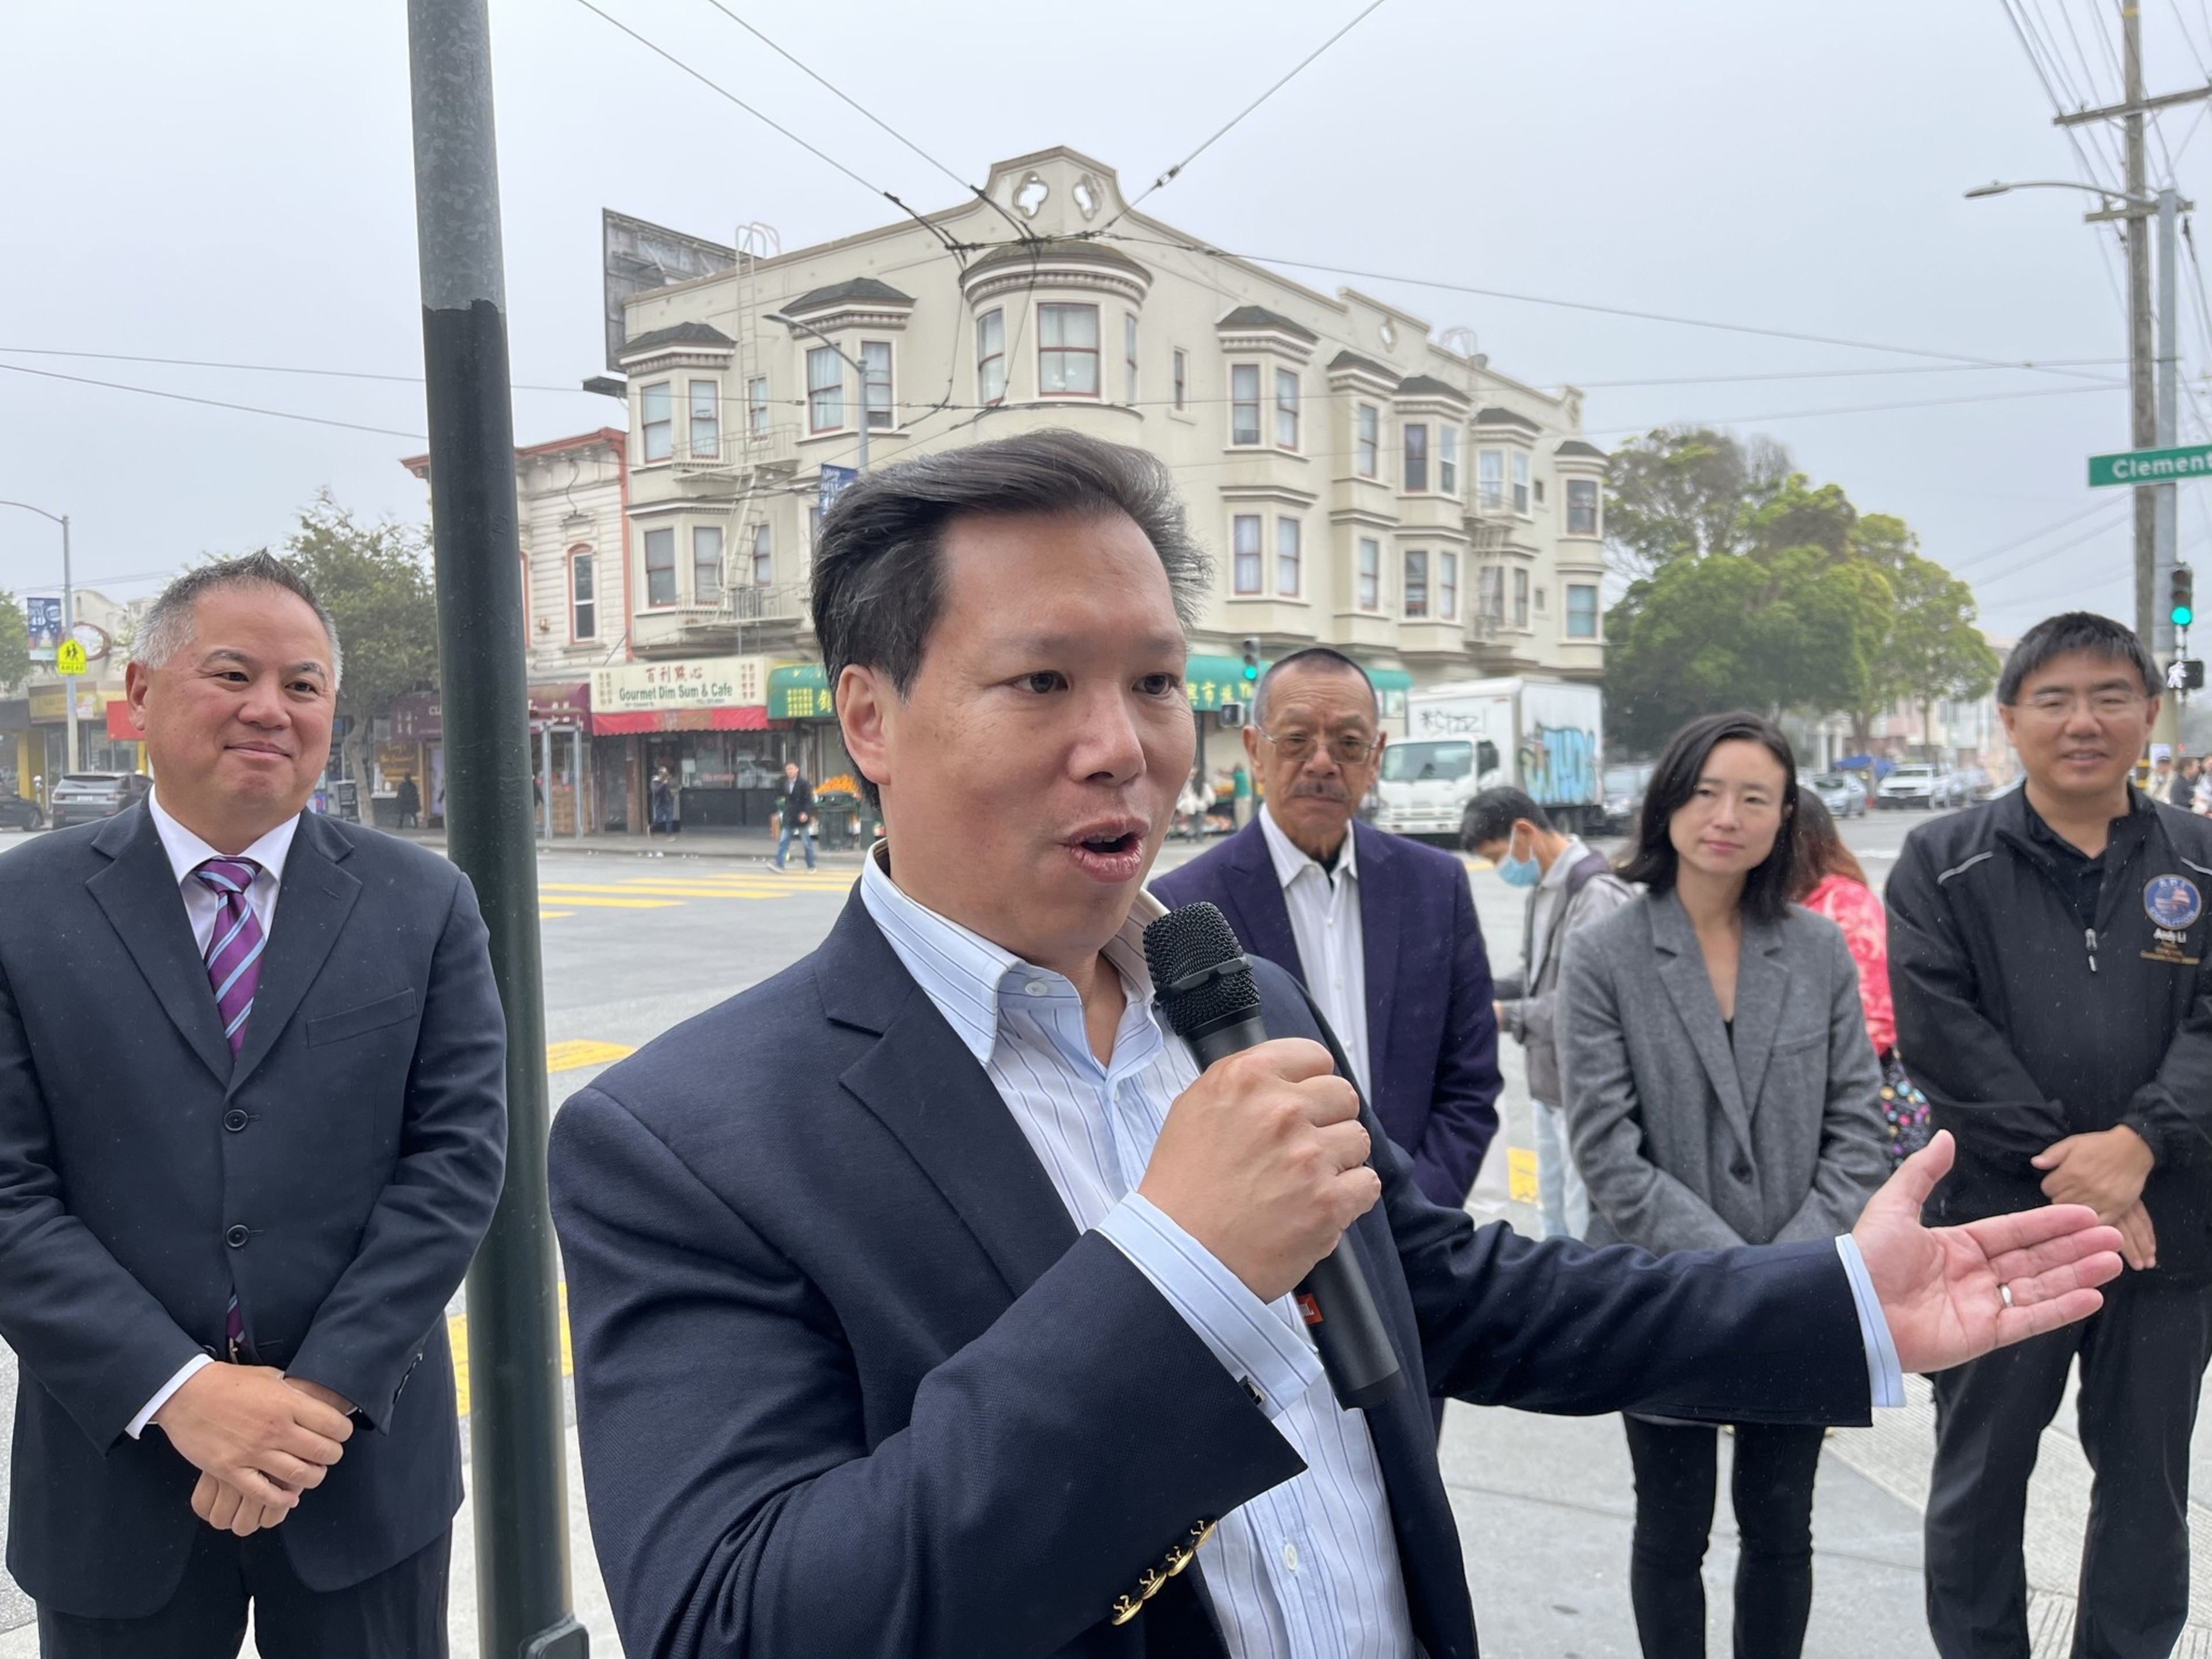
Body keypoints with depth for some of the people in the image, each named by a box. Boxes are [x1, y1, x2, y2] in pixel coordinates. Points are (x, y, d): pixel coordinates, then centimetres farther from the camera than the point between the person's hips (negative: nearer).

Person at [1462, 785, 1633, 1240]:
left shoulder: (1598, 895, -20)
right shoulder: (1543, 890, 11)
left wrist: (1507, 1016, -21)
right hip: (1547, 1085, 9)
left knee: (1588, 1225, -1)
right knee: (1555, 1219, 21)